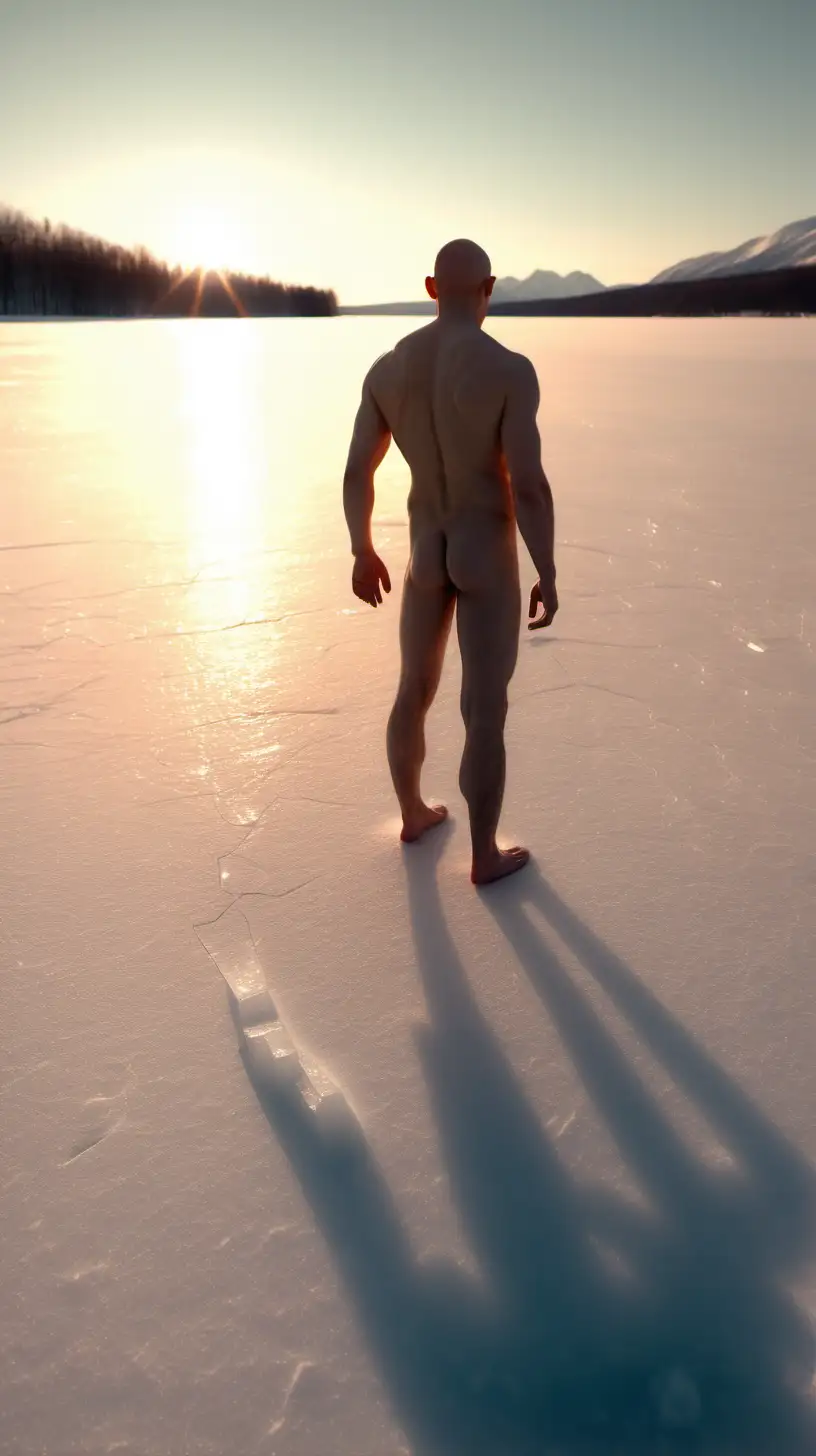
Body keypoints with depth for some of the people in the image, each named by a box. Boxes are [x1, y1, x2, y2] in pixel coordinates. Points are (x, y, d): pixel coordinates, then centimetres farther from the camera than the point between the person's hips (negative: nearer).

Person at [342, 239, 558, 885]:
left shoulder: (387, 367, -2)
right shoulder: (510, 369, -18)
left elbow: (356, 472, 3)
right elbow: (529, 485, -22)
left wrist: (363, 553, 16)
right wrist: (548, 576, -10)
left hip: (425, 553, 5)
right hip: (489, 558, -5)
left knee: (416, 690, 22)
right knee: (486, 714, 5)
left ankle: (414, 814, 41)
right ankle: (486, 856, 19)